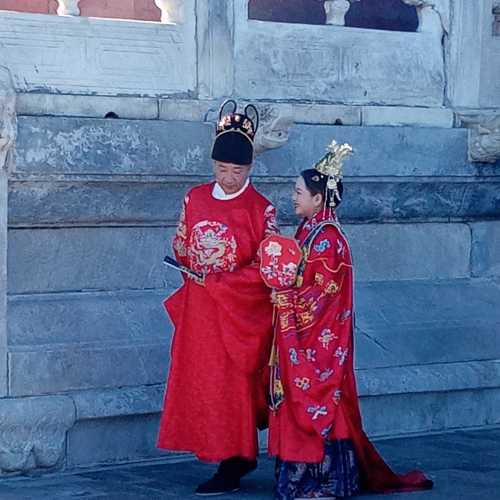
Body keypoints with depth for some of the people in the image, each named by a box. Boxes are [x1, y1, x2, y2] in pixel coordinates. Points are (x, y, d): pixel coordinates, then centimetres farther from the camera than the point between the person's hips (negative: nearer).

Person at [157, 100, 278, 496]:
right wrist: (194, 270, -1)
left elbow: (266, 266, -9)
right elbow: (181, 245, 16)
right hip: (198, 307, 5)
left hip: (238, 311, -5)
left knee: (231, 383, -3)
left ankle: (231, 469, 6)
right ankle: (241, 457, 19)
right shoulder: (195, 199, 6)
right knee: (198, 378, 7)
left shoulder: (260, 209, -8)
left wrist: (219, 280, -16)